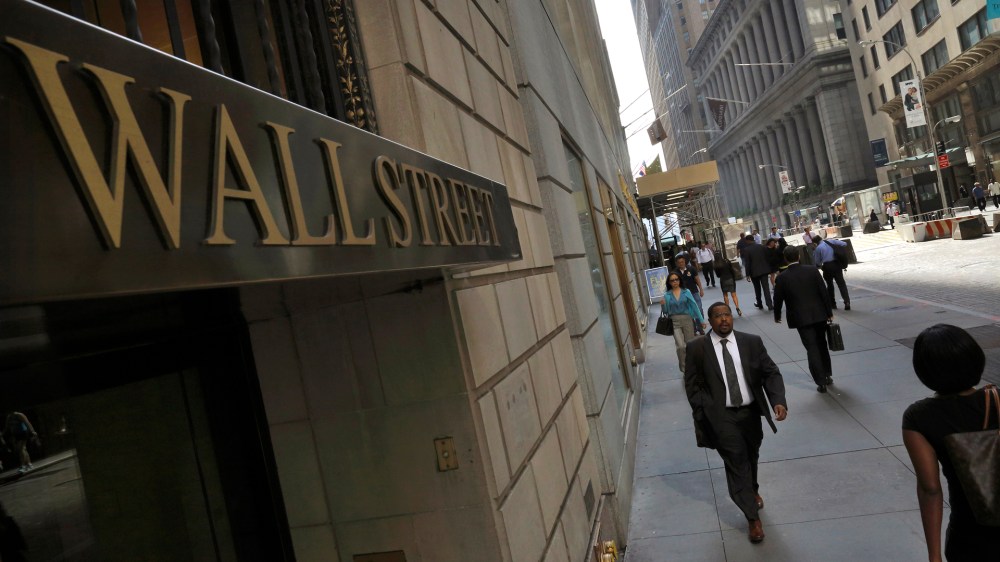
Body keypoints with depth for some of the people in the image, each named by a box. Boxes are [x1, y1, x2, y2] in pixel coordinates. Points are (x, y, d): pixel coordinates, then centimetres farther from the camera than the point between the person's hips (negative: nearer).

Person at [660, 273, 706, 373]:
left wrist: (701, 320, -1)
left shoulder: (686, 292, 2)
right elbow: (666, 312, 7)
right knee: (681, 346, -15)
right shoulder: (667, 295, 3)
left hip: (687, 320, 1)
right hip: (675, 322, -1)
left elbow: (694, 306, 1)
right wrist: (663, 305, -14)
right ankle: (684, 368, 4)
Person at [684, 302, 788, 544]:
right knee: (736, 461, -4)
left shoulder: (752, 342, -3)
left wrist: (778, 400, -18)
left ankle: (753, 490, 52)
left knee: (751, 457, 22)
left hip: (751, 412, 3)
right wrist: (704, 415, -8)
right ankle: (752, 517, 9)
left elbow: (771, 372, -2)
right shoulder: (697, 348, -9)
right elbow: (692, 385, -4)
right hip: (721, 416, -3)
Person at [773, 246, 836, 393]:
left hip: (801, 318, -3)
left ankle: (821, 382, 2)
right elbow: (824, 292, -3)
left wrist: (777, 316, 14)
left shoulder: (782, 278, -10)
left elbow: (778, 299, -3)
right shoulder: (813, 270, -5)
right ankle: (827, 375, 33)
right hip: (819, 315, 3)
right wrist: (829, 312, 6)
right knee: (822, 345, 20)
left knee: (812, 349, 2)